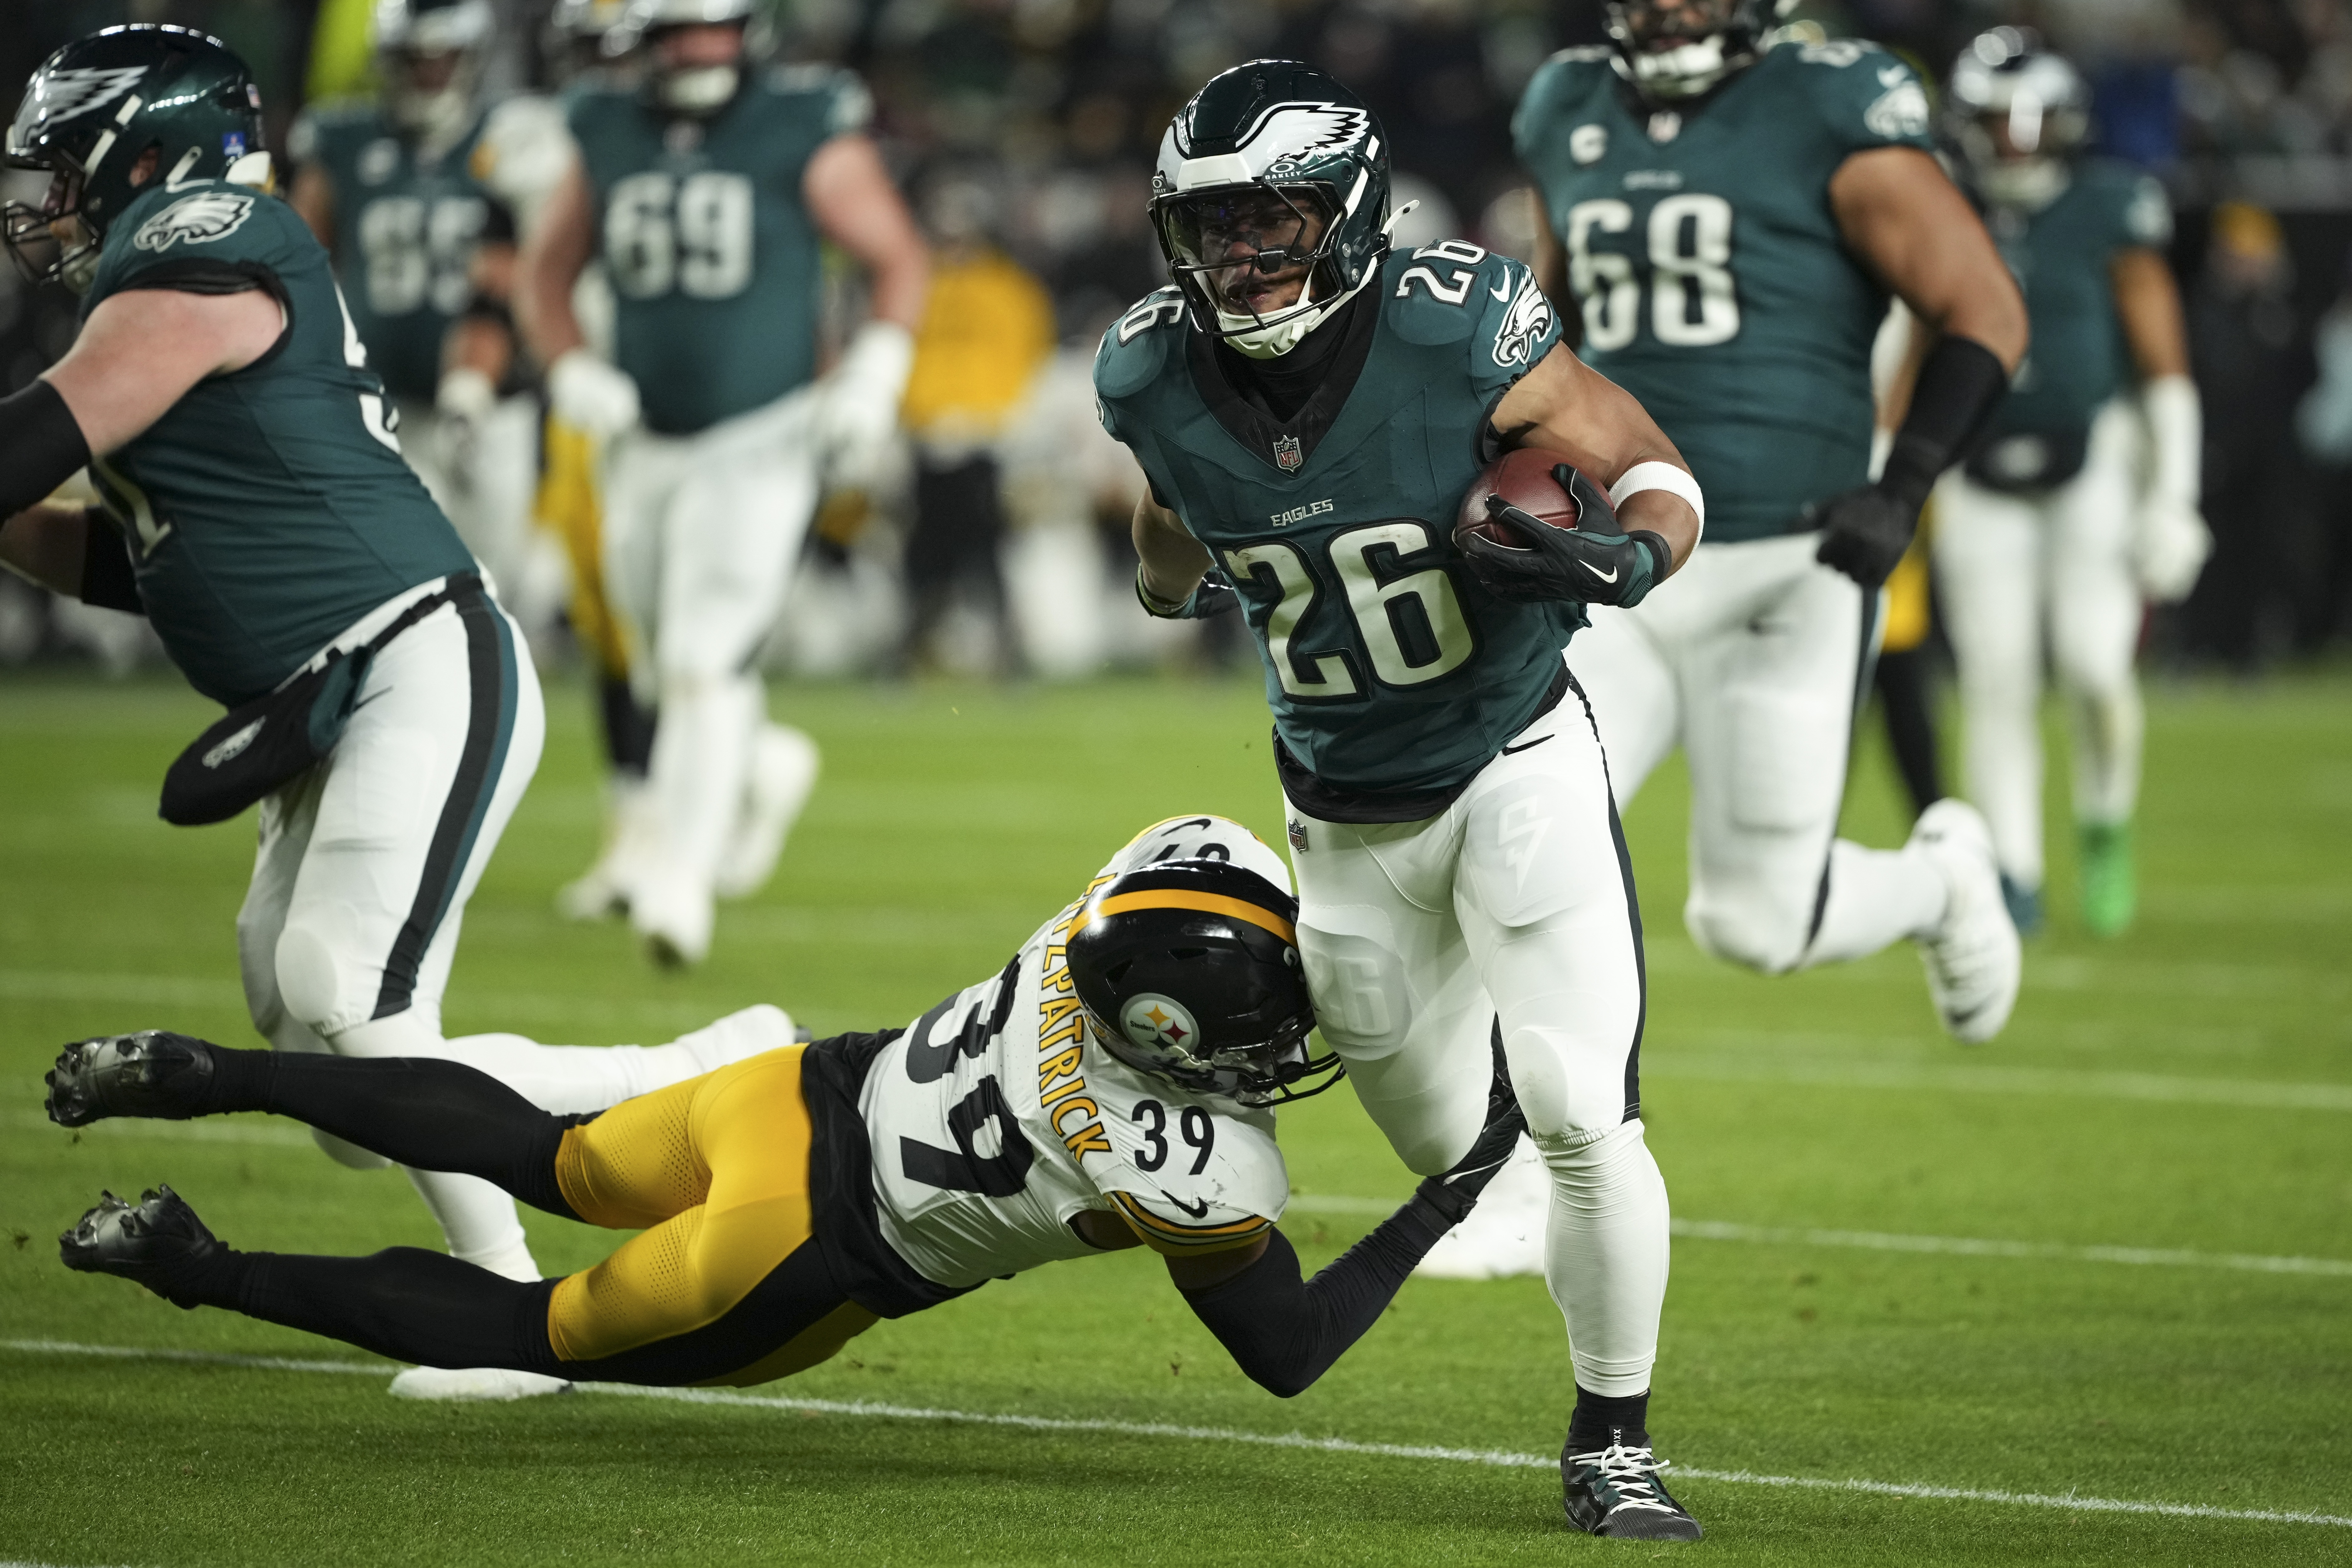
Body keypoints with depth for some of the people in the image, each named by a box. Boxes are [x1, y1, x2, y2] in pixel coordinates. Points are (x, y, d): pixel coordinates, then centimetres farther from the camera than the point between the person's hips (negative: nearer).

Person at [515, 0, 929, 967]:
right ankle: (765, 767, 42)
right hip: (645, 445, 5)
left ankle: (680, 879, -13)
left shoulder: (805, 133, -5)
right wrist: (571, 371, 0)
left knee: (706, 664, -15)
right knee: (663, 676, 13)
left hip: (758, 446, -5)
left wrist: (874, 372, -12)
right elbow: (546, 271, 16)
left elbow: (898, 260, 1)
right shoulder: (609, 138, 5)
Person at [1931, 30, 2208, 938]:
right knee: (1996, 684, -3)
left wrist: (2171, 499, -8)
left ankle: (2105, 829, 10)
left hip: (2092, 464, -3)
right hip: (1982, 483, 3)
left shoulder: (2110, 214, -5)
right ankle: (2012, 874, 3)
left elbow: (2164, 362, -4)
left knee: (2093, 663, -15)